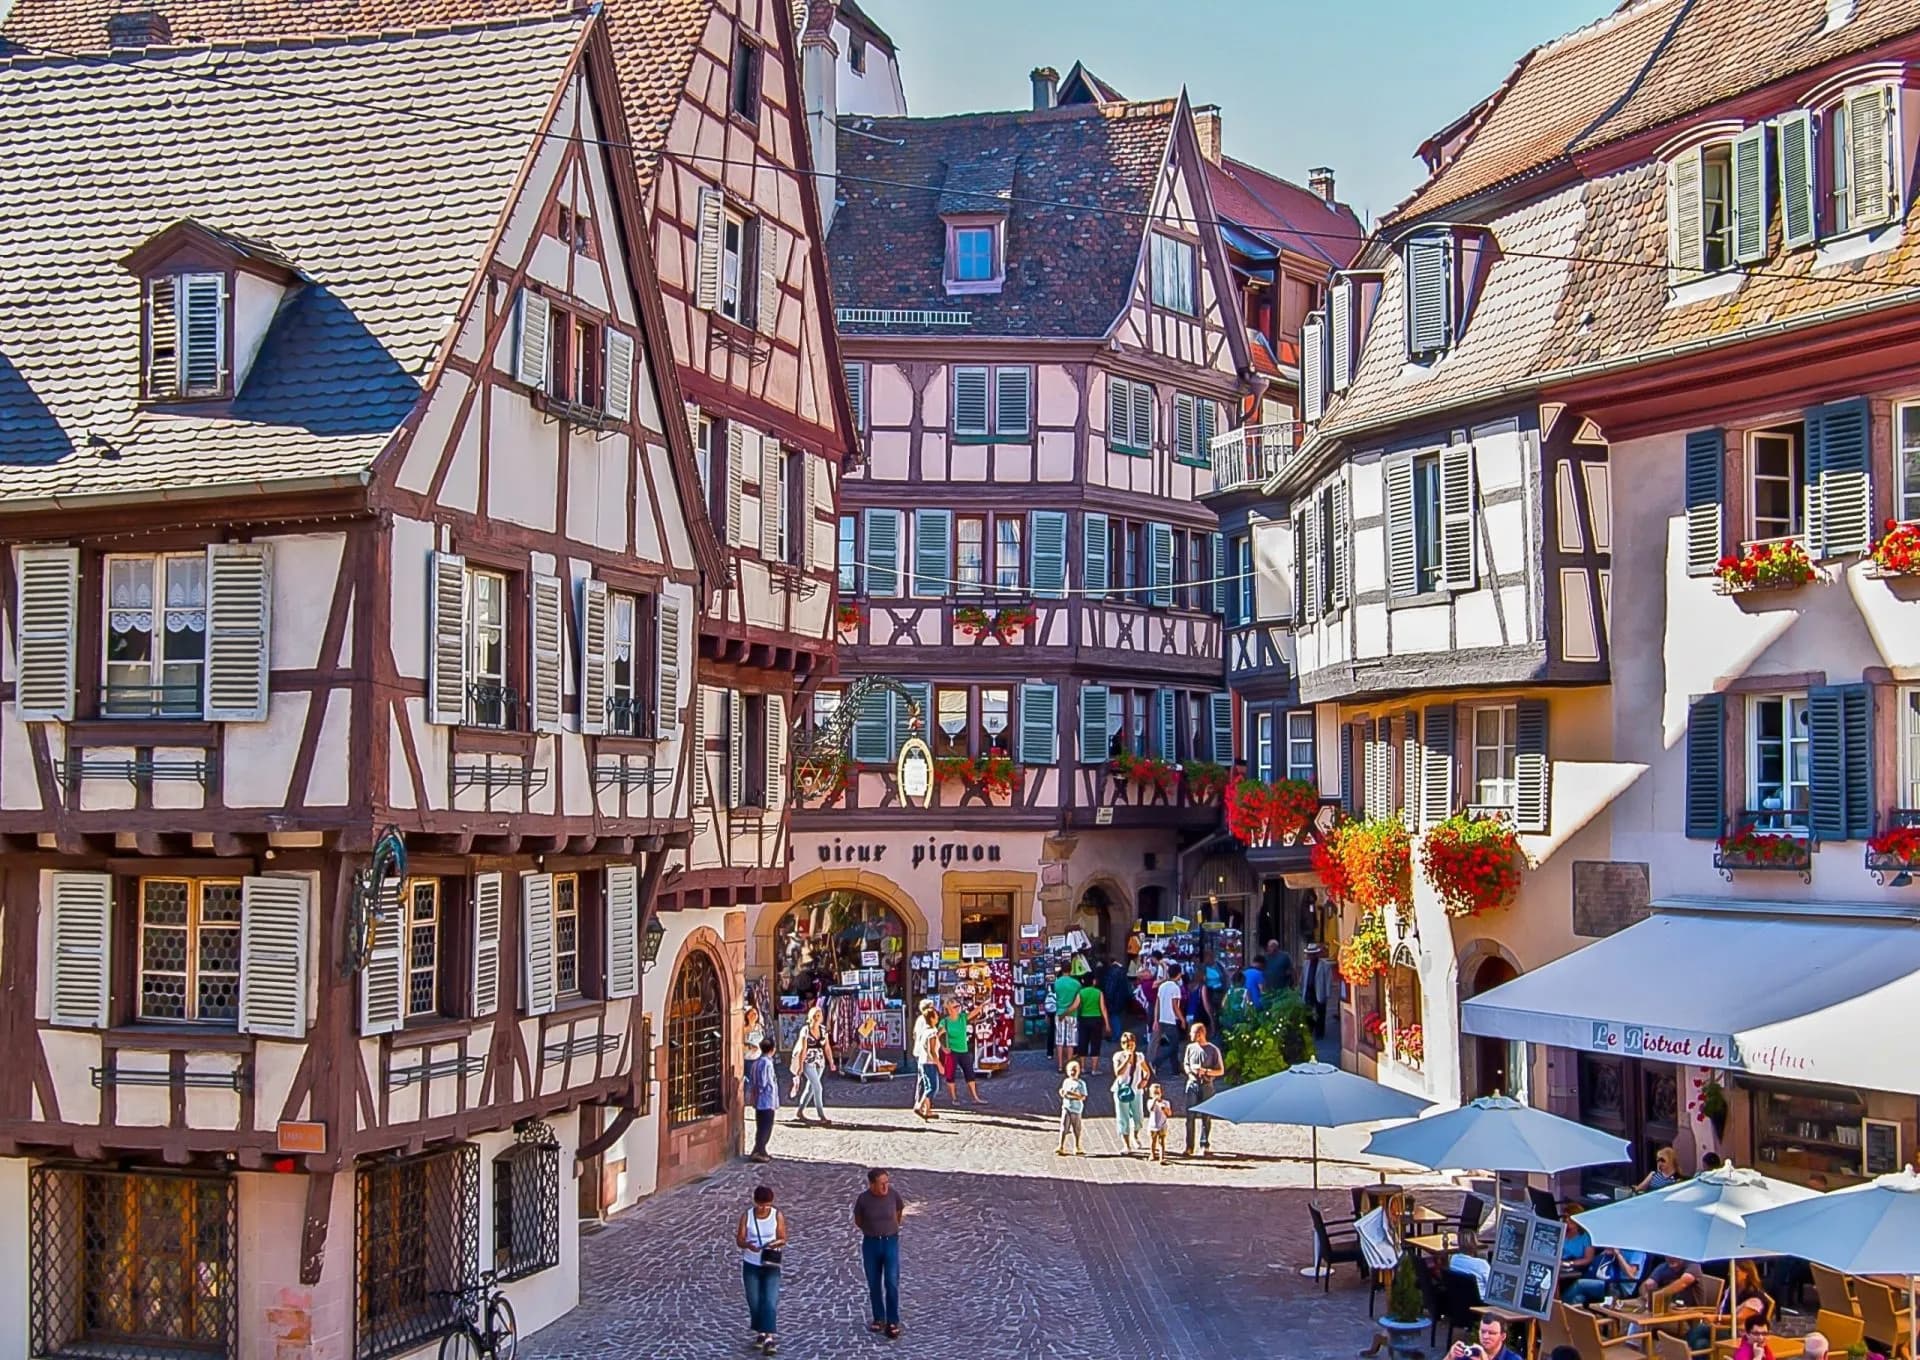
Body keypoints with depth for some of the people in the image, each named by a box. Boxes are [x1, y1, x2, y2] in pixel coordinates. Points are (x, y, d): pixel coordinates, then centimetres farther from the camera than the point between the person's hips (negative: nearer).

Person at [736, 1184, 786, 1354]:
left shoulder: (778, 1216, -6)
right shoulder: (747, 1216, -5)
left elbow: (783, 1239, -3)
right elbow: (740, 1239, -6)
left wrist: (776, 1243, -26)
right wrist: (747, 1244, -28)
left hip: (770, 1265, -1)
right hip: (751, 1265, 1)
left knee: (770, 1302, -11)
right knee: (754, 1302, 9)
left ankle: (769, 1338, -13)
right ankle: (760, 1334, 27)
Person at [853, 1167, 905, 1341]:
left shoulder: (893, 1194, -11)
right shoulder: (863, 1198, -13)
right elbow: (857, 1220, 5)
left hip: (890, 1242, -1)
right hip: (870, 1243, 1)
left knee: (891, 1283, -6)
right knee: (874, 1284, 10)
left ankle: (892, 1322, 2)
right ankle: (879, 1319, 24)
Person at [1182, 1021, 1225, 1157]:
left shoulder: (1213, 1050, -5)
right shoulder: (1190, 1048, 6)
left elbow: (1221, 1071, -3)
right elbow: (1185, 1064, 17)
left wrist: (1205, 1071, -16)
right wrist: (1189, 1070, -5)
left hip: (1207, 1086, -3)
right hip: (1192, 1084, 3)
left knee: (1206, 1117, 3)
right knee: (1190, 1116, -1)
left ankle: (1205, 1146, 11)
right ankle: (1189, 1147, 4)